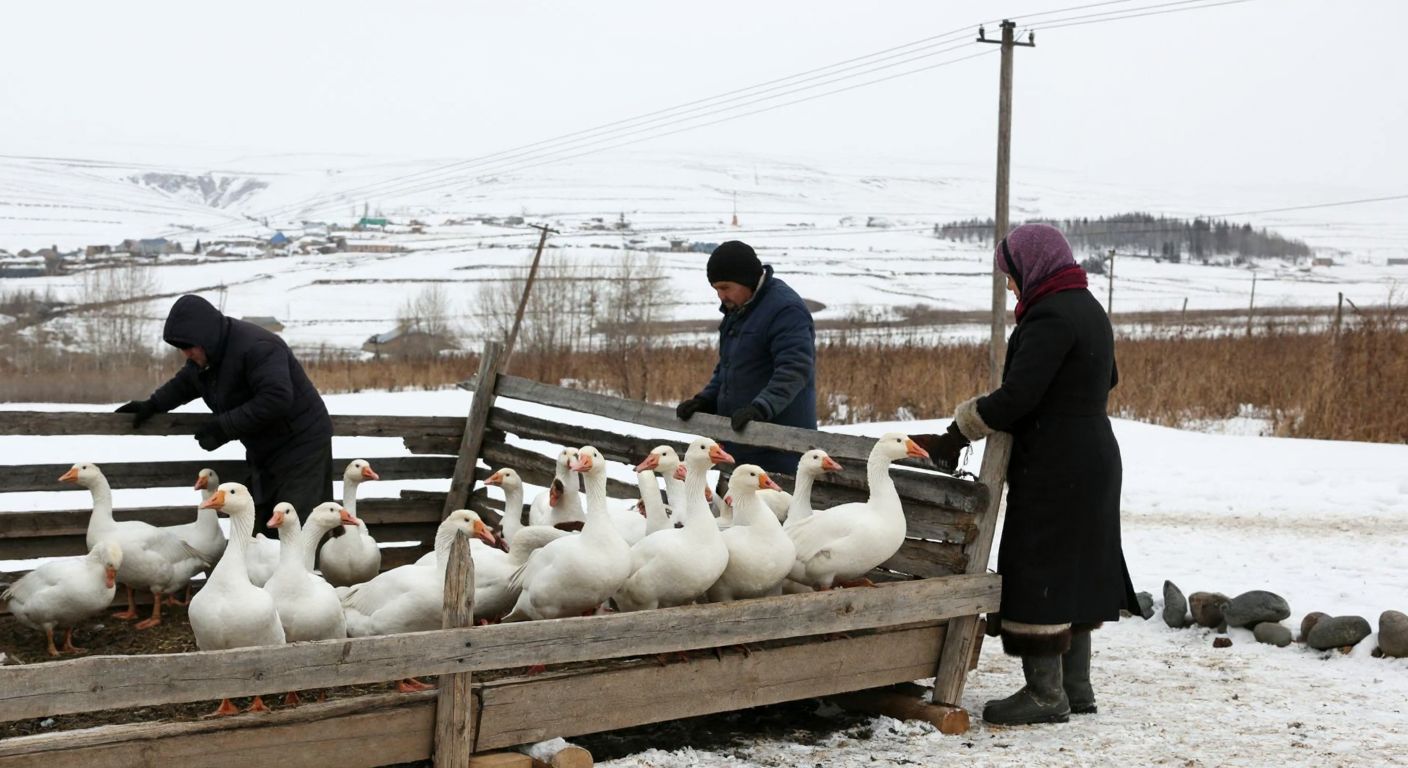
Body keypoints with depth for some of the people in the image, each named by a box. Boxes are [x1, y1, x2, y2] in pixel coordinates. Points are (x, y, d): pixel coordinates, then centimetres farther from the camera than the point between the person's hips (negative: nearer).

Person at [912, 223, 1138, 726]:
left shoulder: (1051, 316, -18)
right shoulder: (1089, 309, 13)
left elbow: (1016, 396, -24)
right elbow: (1107, 380, 27)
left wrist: (955, 436, -16)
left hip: (1053, 469, -10)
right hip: (1094, 458, 10)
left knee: (1037, 575, -4)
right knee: (1074, 571, 14)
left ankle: (1046, 694, 0)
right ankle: (1076, 688, 20)